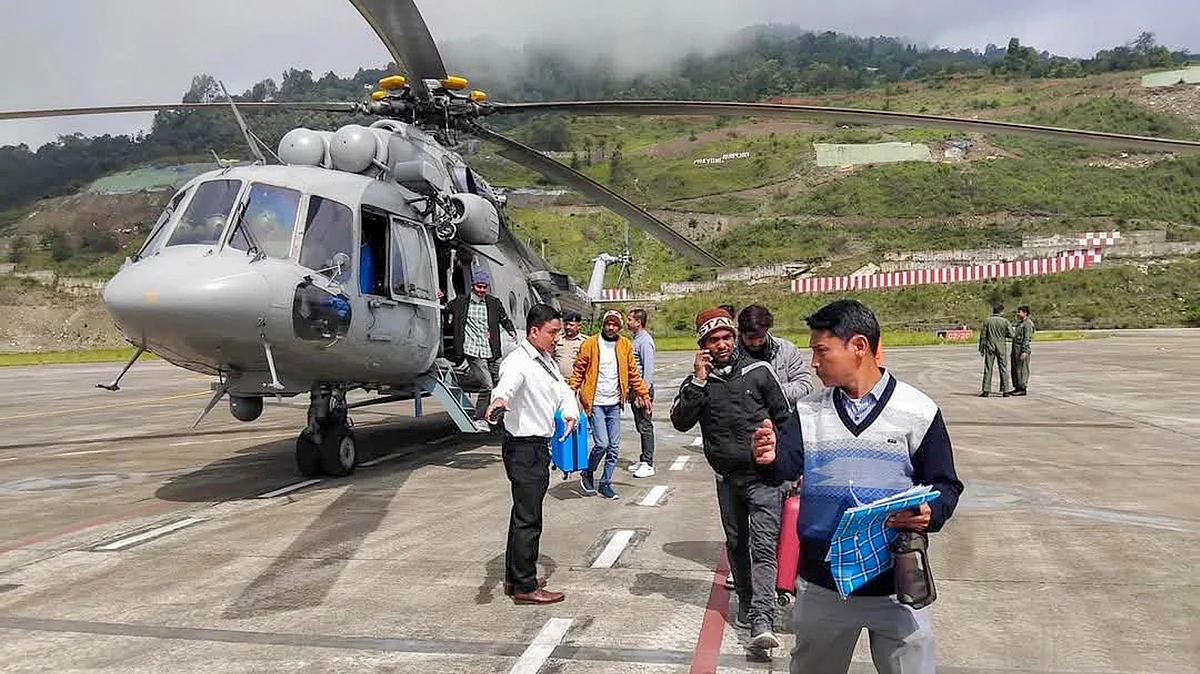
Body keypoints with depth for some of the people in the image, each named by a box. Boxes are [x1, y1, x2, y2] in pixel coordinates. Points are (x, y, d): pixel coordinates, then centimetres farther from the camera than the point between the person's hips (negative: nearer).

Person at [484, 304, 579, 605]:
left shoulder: (546, 360, 13)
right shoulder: (519, 361, -18)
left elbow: (562, 389, 11)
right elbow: (508, 380, -40)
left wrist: (570, 412, -10)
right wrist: (499, 398, -63)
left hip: (539, 446, 10)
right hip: (524, 448, -10)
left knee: (524, 513, 19)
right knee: (528, 519, -4)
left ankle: (515, 578, 32)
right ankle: (525, 587, 6)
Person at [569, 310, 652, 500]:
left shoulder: (625, 345, 7)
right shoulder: (590, 344, -4)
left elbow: (633, 374, 14)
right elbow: (578, 372, -2)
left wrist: (643, 393, 10)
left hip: (614, 404, 4)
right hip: (595, 403, -4)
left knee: (614, 447, 6)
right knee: (602, 443, -11)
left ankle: (605, 483, 20)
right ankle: (587, 472, 15)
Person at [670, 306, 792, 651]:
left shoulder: (758, 371, -1)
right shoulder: (697, 381, 4)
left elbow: (785, 418, 4)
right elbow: (680, 422, -8)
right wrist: (699, 381, -15)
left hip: (764, 475, -3)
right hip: (728, 478, 3)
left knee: (763, 547, -11)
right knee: (736, 544, 16)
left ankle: (762, 621, -16)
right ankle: (746, 603, 34)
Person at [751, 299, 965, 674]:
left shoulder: (918, 411, -5)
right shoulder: (808, 412, 2)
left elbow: (945, 485, -1)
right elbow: (789, 464, -12)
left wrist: (930, 513, -22)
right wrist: (772, 456, -35)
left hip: (897, 583, -2)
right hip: (821, 582, 3)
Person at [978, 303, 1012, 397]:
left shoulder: (987, 321, -3)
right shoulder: (1005, 321, -4)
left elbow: (982, 336, -2)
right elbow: (1011, 334, -3)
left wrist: (981, 349, 5)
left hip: (989, 347, 0)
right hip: (1001, 347, 0)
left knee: (988, 369, 3)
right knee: (1003, 368, 7)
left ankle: (986, 390, 0)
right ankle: (1005, 390, 9)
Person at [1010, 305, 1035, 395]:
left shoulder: (1028, 324, -11)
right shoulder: (1020, 323, 20)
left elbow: (1026, 338, -17)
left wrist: (1024, 351, -22)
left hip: (1022, 349, -10)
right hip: (1015, 347, 10)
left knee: (1022, 369, -6)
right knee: (1015, 369, 12)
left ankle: (1023, 389, -3)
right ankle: (1017, 387, 18)